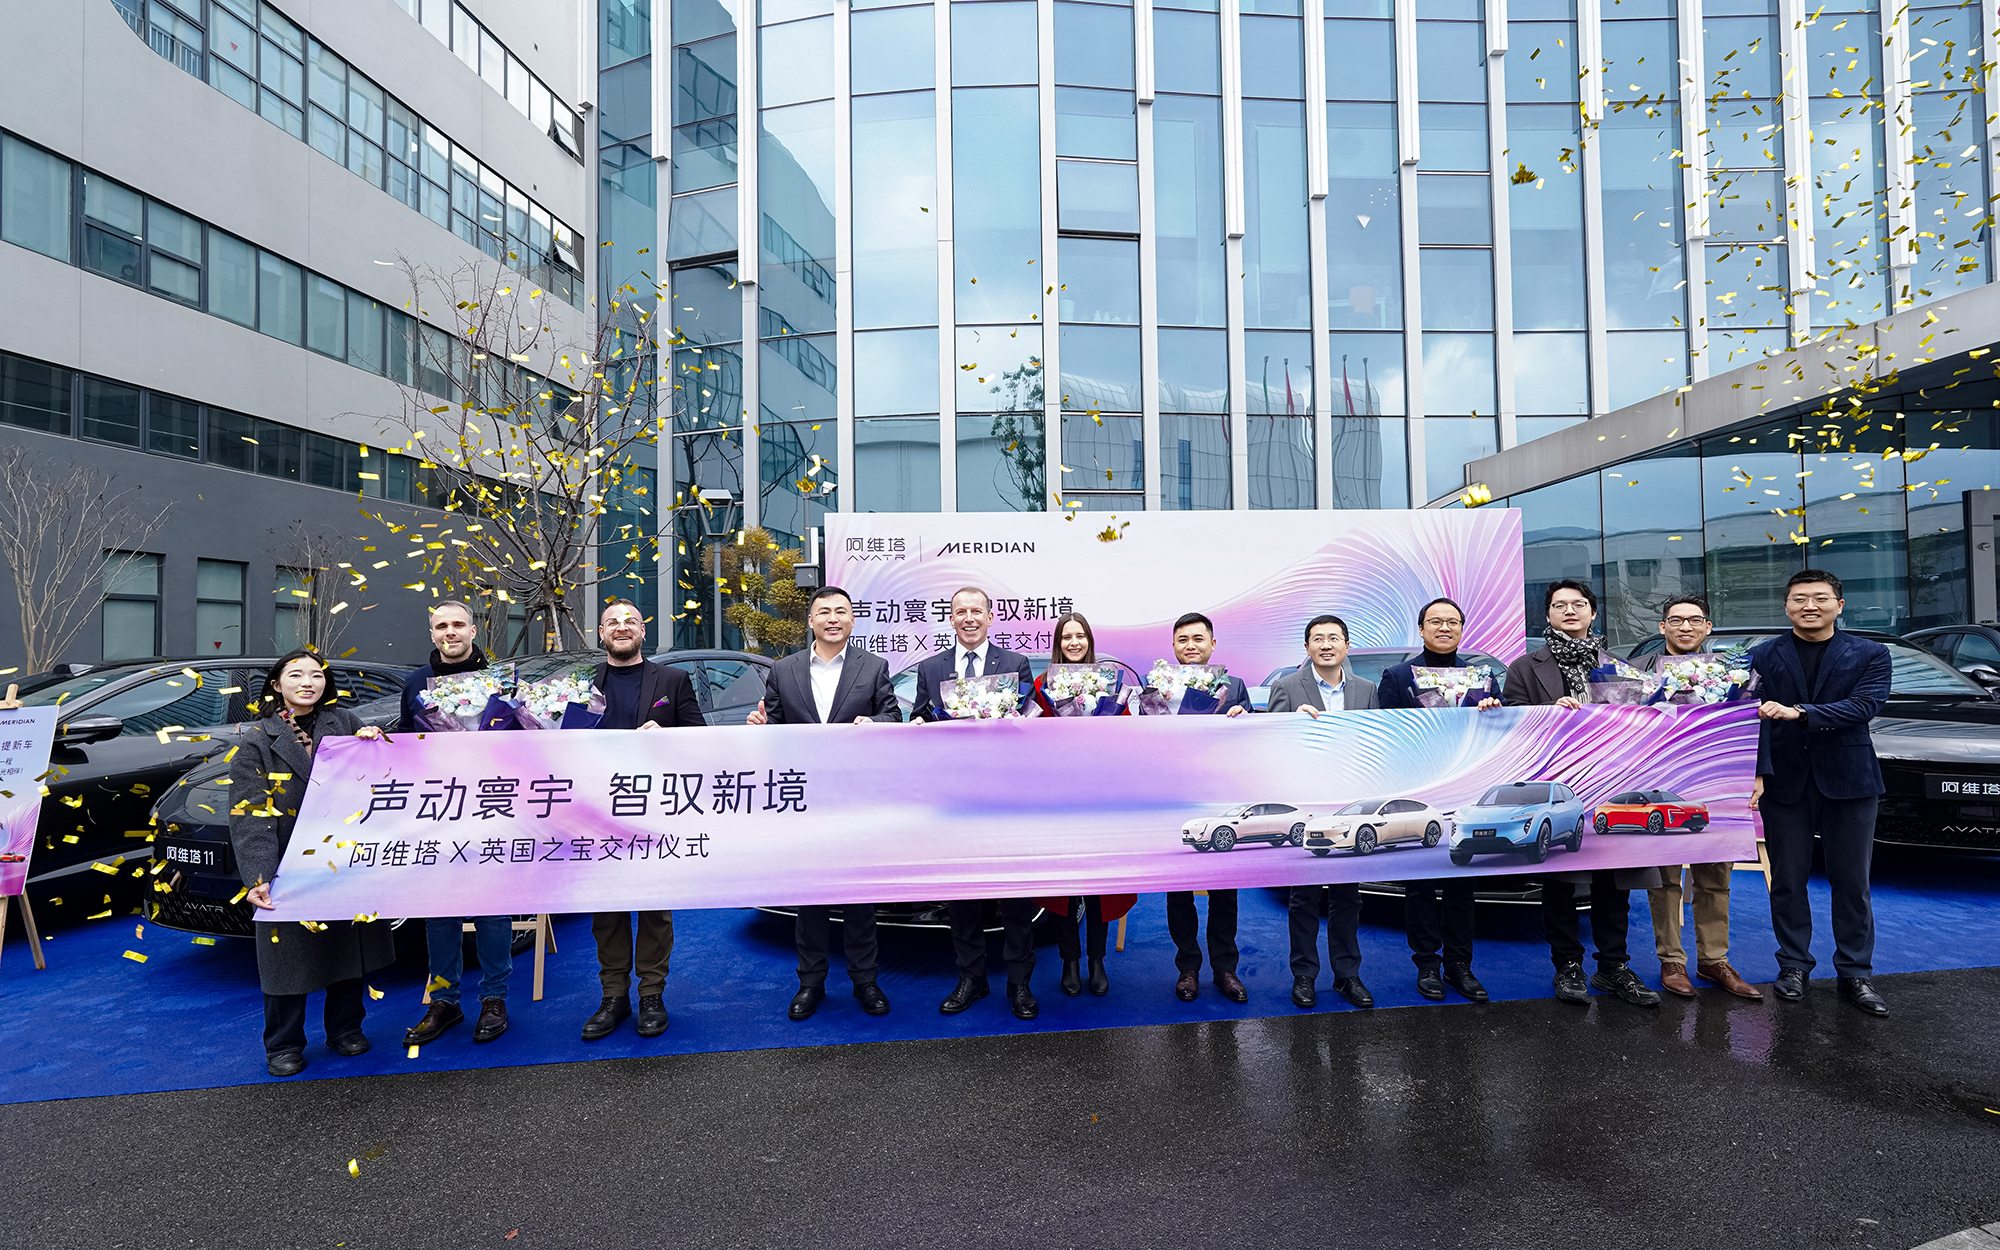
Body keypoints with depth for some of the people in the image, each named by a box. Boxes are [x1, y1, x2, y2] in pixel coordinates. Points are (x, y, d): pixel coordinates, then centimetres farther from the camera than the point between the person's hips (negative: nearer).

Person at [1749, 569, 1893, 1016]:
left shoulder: (1870, 655, 4)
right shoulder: (1762, 656, 4)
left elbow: (1864, 707, -12)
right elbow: (1754, 719, -4)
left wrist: (1798, 712, -25)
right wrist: (1759, 772, -16)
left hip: (1848, 780, 0)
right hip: (1785, 783, 0)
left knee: (1852, 882, 6)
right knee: (1787, 881, 6)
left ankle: (1855, 974, 18)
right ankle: (1794, 967, 19)